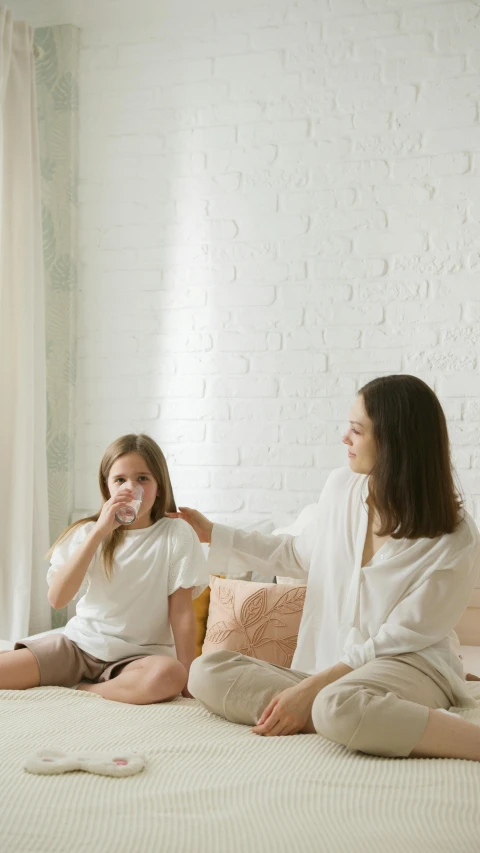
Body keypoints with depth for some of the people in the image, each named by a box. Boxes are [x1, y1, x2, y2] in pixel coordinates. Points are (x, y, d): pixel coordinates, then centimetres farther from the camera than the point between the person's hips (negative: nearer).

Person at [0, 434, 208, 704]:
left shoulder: (176, 534, -6)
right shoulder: (89, 532, 1)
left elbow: (181, 610, -6)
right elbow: (57, 598, -13)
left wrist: (187, 675, -12)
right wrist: (99, 531, -19)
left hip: (140, 654, 0)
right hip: (80, 644, 1)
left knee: (169, 675, -36)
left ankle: (83, 688, -15)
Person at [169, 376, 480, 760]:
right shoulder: (341, 487, 2)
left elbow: (397, 640, -13)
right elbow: (301, 555, 22)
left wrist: (311, 688, -20)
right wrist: (213, 534, 21)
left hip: (410, 667, -7)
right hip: (330, 667, 7)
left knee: (339, 707, -41)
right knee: (206, 672, -15)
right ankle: (365, 724, -27)